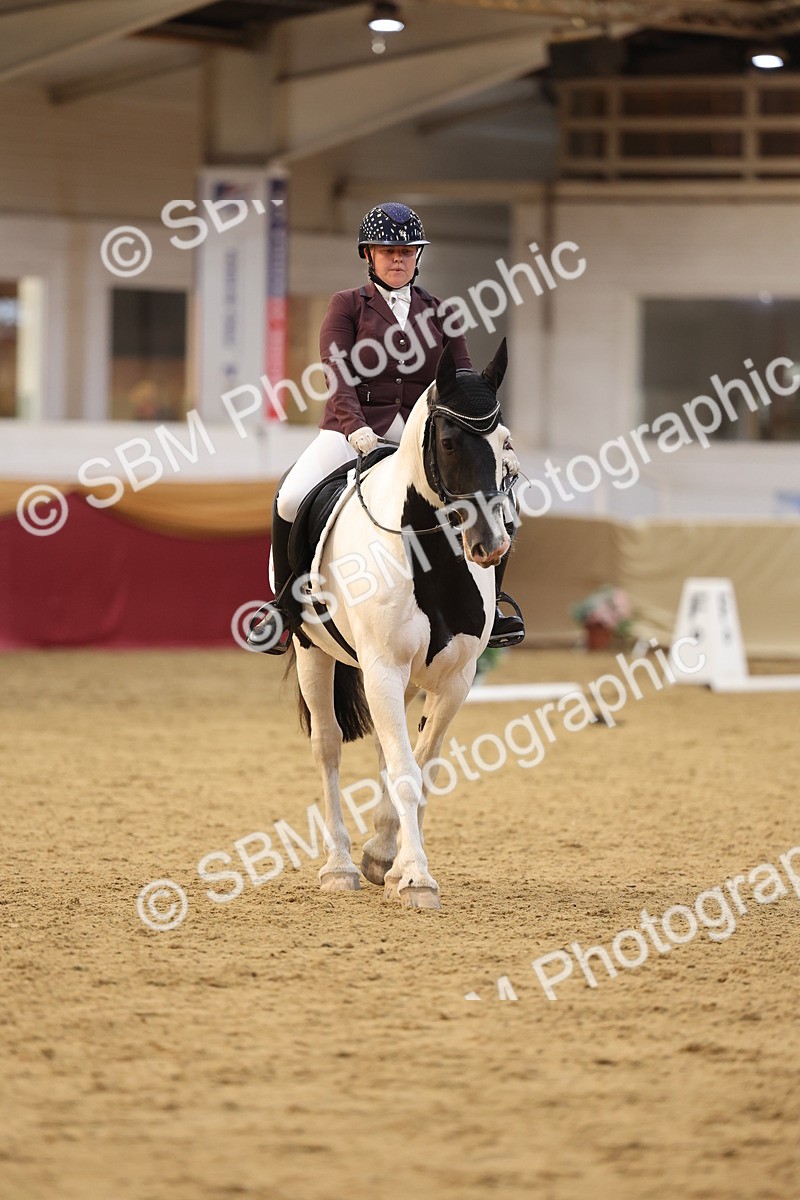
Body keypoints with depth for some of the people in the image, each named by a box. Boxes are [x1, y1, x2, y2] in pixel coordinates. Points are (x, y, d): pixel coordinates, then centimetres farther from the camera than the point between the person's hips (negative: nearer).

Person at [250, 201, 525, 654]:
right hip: (354, 431, -3)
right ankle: (286, 604, -5)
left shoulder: (439, 313, 14)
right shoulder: (348, 306, 6)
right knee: (292, 499, -28)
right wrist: (355, 428, -28)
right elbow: (339, 378, -9)